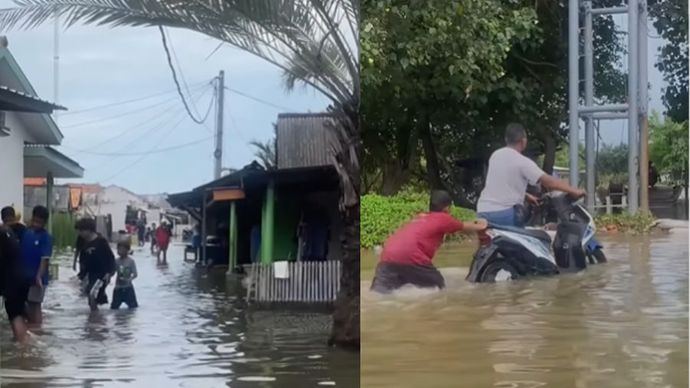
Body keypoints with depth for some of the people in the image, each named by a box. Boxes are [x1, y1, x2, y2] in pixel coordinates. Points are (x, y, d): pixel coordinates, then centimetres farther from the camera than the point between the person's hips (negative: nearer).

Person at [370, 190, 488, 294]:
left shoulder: (420, 217, 33)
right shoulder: (443, 219, 13)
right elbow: (465, 227, 29)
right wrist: (479, 226, 53)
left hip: (387, 257, 6)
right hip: (410, 257, -6)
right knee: (439, 288, 14)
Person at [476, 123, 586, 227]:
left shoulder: (495, 155, 11)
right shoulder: (523, 162, -10)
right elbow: (549, 181, -14)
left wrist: (526, 196, 25)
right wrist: (574, 191, -9)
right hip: (505, 214, -7)